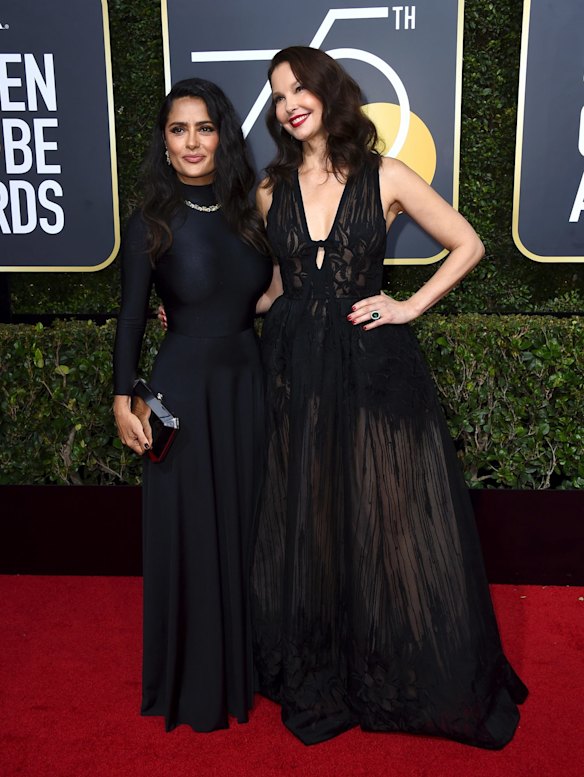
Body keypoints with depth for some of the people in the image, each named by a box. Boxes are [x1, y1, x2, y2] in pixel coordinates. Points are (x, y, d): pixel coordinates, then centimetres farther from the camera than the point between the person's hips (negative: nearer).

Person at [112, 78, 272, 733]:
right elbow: (131, 317, -2)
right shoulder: (151, 224, -5)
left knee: (245, 524, 12)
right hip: (183, 390, -4)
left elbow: (266, 301, 11)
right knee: (190, 534, 5)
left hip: (247, 385, 4)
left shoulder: (250, 214, 5)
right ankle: (194, 680, 25)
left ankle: (247, 664, 33)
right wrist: (123, 400, -7)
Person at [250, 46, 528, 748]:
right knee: (307, 528, 9)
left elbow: (468, 246, 5)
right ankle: (319, 682, 30)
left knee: (388, 523, 5)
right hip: (294, 369, 3)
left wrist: (410, 307, -3)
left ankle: (409, 681, 28)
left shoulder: (385, 177, 0)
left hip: (372, 368, -2)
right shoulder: (272, 189, 8)